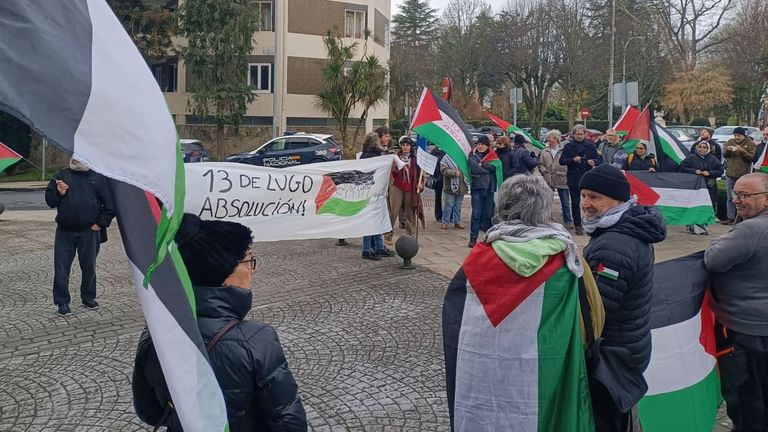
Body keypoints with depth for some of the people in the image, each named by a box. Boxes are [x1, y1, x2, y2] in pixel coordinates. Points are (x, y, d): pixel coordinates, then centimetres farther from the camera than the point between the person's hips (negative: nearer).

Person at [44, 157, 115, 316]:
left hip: (89, 232, -1)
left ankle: (88, 297, 27)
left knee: (89, 266, 9)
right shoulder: (62, 175, 9)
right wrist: (59, 193, -11)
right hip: (64, 231, 1)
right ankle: (62, 301, 11)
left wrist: (101, 223, -3)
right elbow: (49, 200, 9)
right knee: (61, 267, 1)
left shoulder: (98, 177, 4)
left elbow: (109, 205, 3)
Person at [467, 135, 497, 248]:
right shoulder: (473, 155, 3)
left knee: (488, 213, 8)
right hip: (477, 187, -3)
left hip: (489, 188, 3)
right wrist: (488, 169, -6)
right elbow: (474, 168, -13)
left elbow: (494, 167, -7)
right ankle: (473, 238, -1)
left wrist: (483, 164, -15)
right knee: (476, 213, -5)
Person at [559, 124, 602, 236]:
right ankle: (577, 225, 10)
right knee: (575, 203, 4)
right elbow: (561, 161, -1)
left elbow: (599, 160, 6)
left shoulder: (590, 146, 6)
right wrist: (573, 159, -17)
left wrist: (593, 161, -17)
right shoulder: (568, 146, 5)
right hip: (573, 179, 0)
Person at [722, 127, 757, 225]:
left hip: (743, 175, -4)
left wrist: (742, 151, -21)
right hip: (730, 174, 5)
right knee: (730, 197, 7)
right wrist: (727, 150, -7)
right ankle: (731, 218, 12)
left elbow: (752, 157, -11)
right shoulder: (730, 142, 9)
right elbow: (724, 155, 14)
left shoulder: (750, 144, -3)